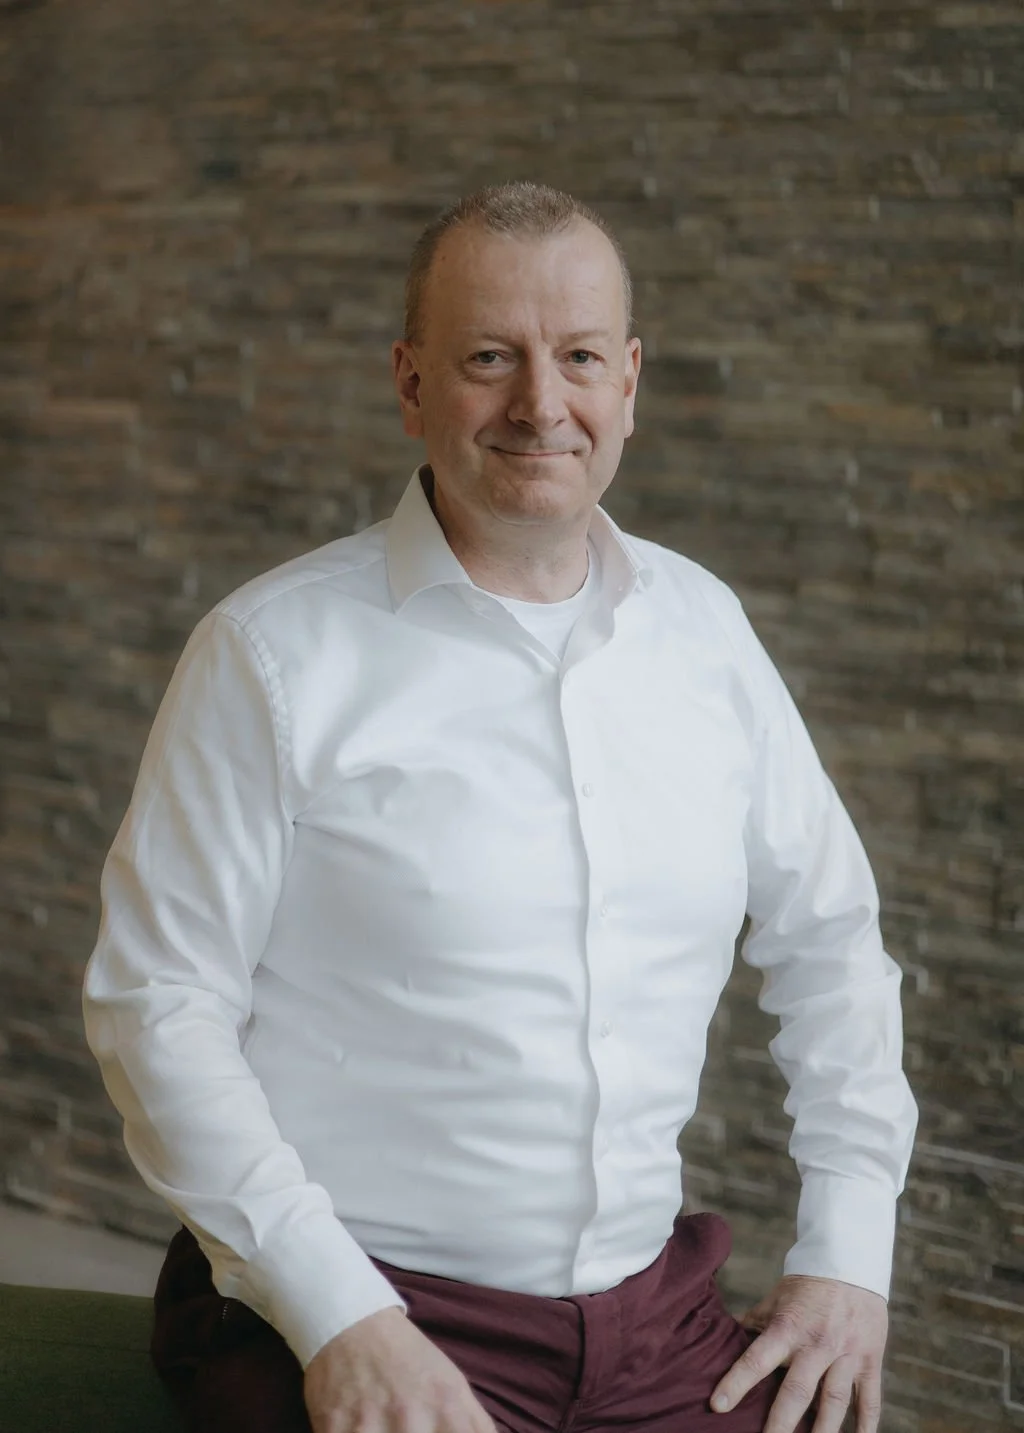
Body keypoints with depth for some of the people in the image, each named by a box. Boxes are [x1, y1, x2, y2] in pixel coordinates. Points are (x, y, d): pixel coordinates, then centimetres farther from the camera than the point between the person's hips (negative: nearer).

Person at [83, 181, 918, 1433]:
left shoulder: (702, 627, 8)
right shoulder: (275, 651, -6)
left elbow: (828, 932, 17)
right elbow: (155, 1002, -8)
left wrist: (848, 1249, 8)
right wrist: (339, 1316, -15)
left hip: (649, 1312, 4)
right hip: (342, 1313, -4)